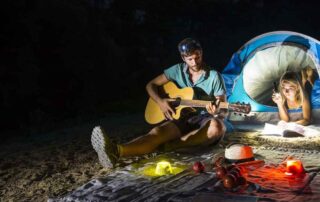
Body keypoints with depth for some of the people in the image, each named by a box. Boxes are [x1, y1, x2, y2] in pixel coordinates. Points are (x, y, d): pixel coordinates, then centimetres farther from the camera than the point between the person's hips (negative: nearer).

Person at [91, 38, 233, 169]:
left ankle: (169, 145, -39)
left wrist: (216, 110, -26)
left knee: (218, 126, -39)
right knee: (159, 132, -32)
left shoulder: (214, 76, -2)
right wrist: (160, 102, -12)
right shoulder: (178, 70, 4)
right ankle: (115, 151, -61)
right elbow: (151, 85, 7)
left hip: (204, 118, -1)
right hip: (182, 117, 1)